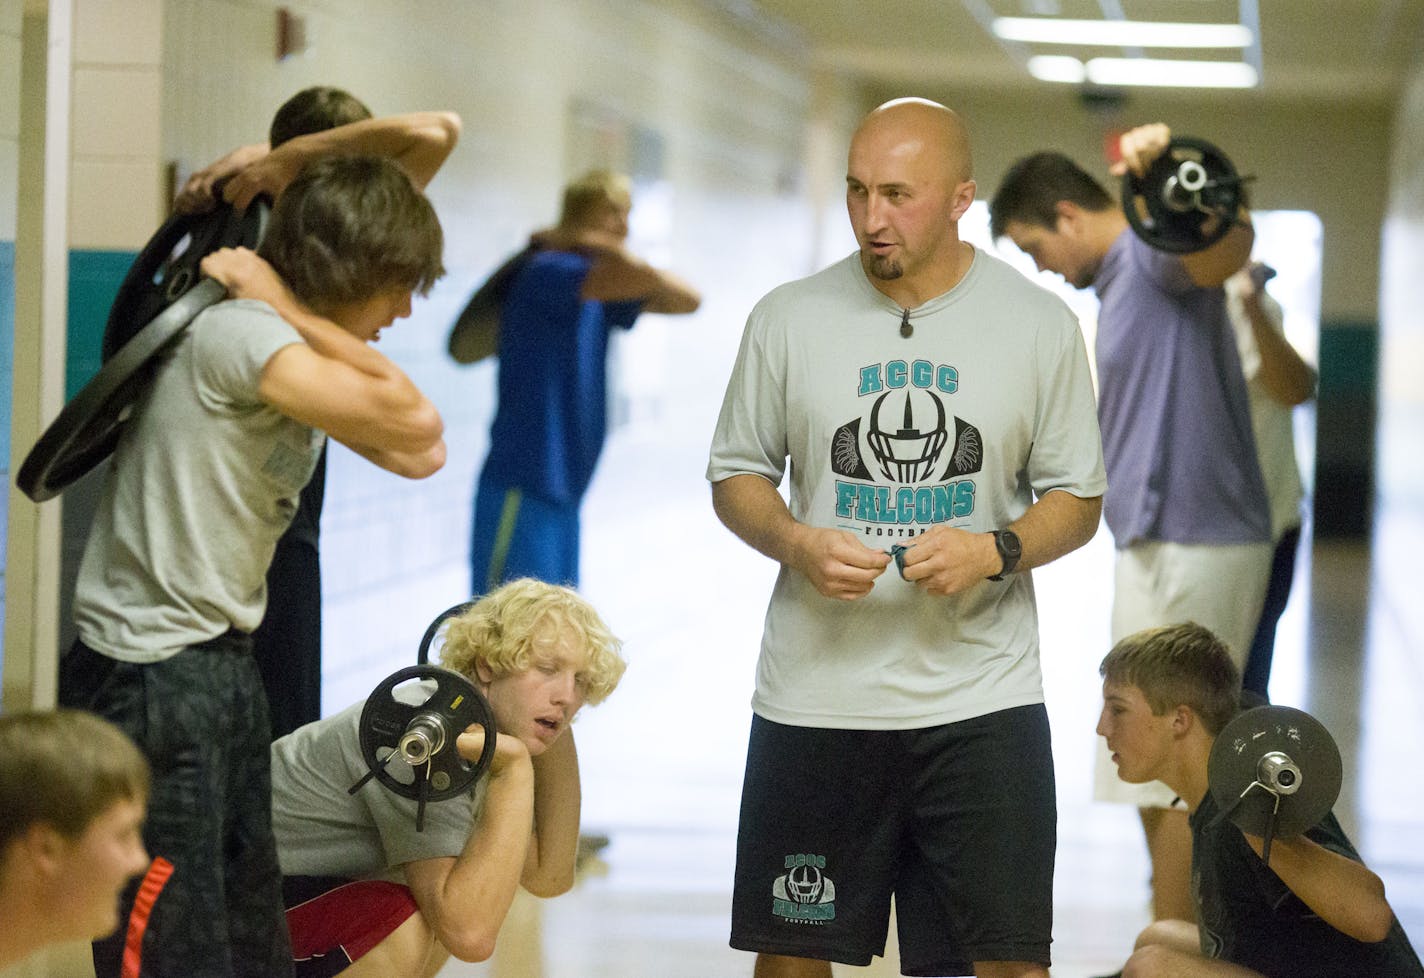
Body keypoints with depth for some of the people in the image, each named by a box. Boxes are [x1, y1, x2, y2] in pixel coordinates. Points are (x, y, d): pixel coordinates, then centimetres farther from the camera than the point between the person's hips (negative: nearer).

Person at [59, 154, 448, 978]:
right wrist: (287, 310, -17)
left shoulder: (283, 346, 12)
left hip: (222, 671, 10)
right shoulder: (239, 333, -18)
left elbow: (417, 456, 0)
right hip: (150, 685, -10)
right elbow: (415, 425, -26)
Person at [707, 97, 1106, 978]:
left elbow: (1077, 500, 5)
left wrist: (995, 551, -15)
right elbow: (736, 474, 9)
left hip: (983, 699, -1)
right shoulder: (788, 319, 2)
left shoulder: (1042, 326, 1)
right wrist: (796, 544, -12)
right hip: (814, 697, 1)